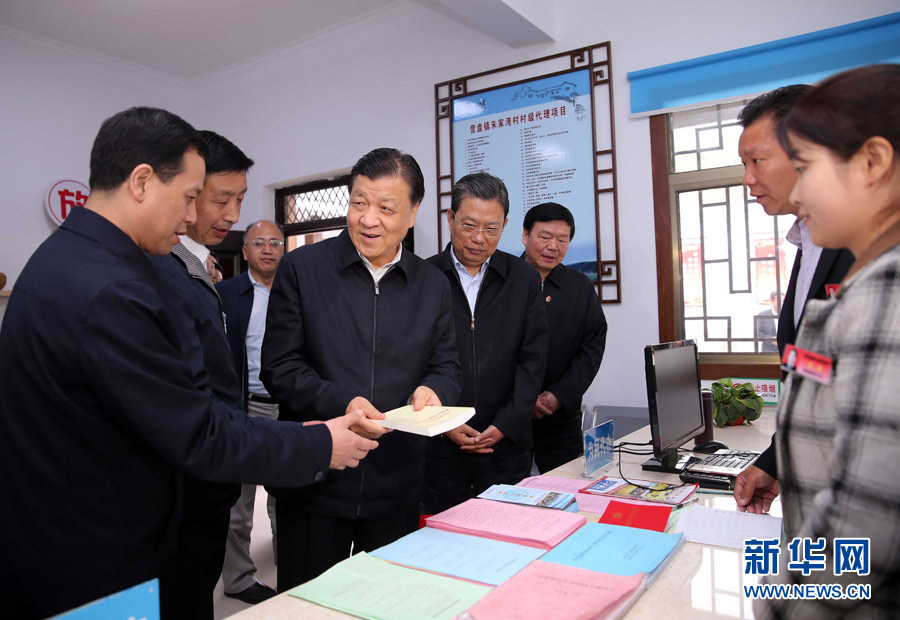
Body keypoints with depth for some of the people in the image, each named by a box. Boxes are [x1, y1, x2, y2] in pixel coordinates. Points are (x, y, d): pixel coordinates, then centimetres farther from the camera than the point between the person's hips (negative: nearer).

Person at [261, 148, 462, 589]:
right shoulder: (301, 268, -3)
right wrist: (339, 402, -22)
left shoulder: (433, 286, 5)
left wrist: (433, 389, -15)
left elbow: (447, 366, 9)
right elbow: (279, 366, -6)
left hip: (397, 488, 3)